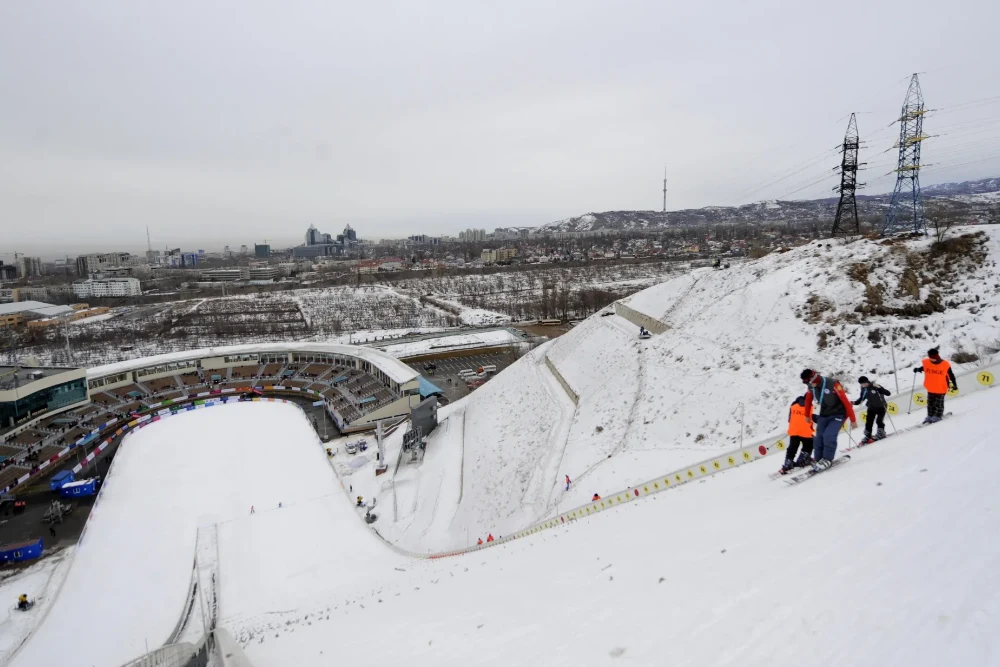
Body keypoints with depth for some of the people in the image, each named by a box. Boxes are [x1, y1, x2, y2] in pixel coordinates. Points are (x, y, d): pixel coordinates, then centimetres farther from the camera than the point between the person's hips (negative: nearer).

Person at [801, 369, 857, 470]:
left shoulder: (833, 384, -27)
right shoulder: (811, 387, -7)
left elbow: (846, 401, -21)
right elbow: (808, 400, 14)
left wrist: (853, 419, -17)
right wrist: (807, 415, 24)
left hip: (838, 414, -5)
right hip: (824, 415, 5)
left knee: (829, 436, -21)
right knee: (819, 437, -2)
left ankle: (827, 460, -5)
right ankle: (817, 460, 11)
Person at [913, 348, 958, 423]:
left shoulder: (945, 365, -17)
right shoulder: (926, 363, -9)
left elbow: (951, 375, -7)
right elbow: (923, 367, 13)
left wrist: (954, 384, -3)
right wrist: (918, 369, -8)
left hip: (941, 389, -4)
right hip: (931, 388, 4)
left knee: (939, 404, 7)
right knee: (930, 403, 14)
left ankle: (938, 416, 24)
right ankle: (930, 416, 27)